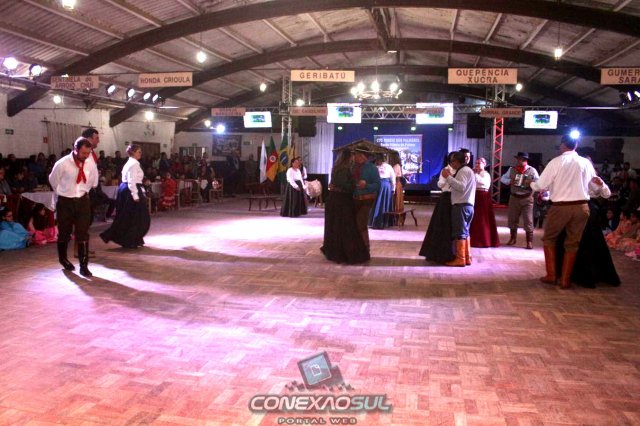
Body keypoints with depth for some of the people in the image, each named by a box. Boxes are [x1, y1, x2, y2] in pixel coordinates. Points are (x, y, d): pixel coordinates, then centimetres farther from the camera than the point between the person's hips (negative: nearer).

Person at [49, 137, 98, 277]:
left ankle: (84, 265, 3)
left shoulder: (91, 164, -8)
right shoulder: (62, 164, -16)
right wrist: (62, 192, 14)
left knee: (83, 234, -3)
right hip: (65, 202, -2)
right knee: (64, 232, 12)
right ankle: (63, 258, 37)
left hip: (83, 201, 2)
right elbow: (53, 180, 2)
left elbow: (93, 181, 13)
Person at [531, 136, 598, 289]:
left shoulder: (556, 162, -9)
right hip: (581, 207, 3)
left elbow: (541, 185, -6)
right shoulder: (587, 163, 2)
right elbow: (595, 186, 12)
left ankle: (551, 275, 15)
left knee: (549, 239, 17)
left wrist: (531, 184, 15)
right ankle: (565, 280, 16)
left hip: (560, 207, -3)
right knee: (572, 243, 12)